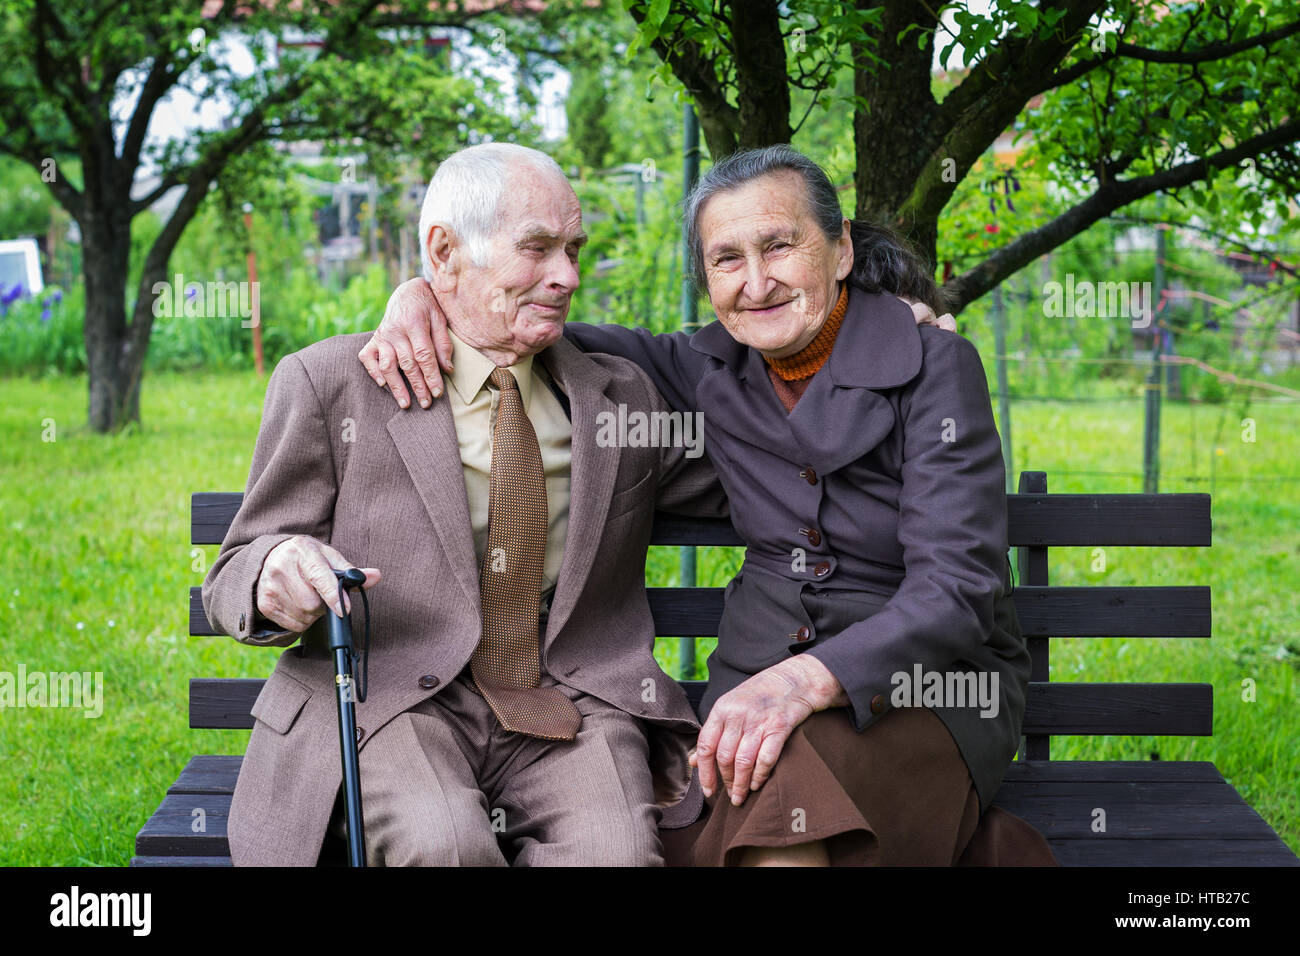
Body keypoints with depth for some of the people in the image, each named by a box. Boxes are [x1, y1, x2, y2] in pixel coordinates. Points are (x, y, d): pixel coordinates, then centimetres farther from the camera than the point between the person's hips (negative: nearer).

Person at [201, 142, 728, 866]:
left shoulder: (621, 394, 13)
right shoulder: (328, 384, 1)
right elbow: (233, 580, 1)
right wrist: (275, 579, -22)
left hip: (568, 708, 3)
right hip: (387, 699, -2)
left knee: (616, 849, -28)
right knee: (442, 846, -32)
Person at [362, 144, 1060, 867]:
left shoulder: (933, 367, -9)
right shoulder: (713, 367, 5)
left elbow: (957, 589, -17)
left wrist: (808, 679, -33)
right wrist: (423, 293, -3)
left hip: (930, 681, -4)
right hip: (762, 675, 4)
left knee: (785, 786, -35)